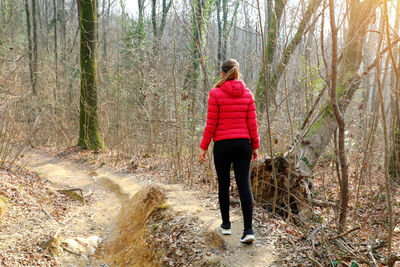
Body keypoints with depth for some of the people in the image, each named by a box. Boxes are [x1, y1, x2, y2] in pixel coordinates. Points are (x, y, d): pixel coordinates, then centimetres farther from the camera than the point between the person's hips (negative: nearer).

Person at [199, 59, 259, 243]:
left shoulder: (215, 93, -7)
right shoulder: (247, 94, 3)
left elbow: (211, 124, -8)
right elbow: (252, 123, 2)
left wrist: (203, 147, -1)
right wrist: (255, 146, 10)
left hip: (222, 145, -2)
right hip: (242, 144, 2)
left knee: (223, 185, 12)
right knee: (244, 185, 1)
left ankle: (226, 225, 22)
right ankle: (248, 230, -4)